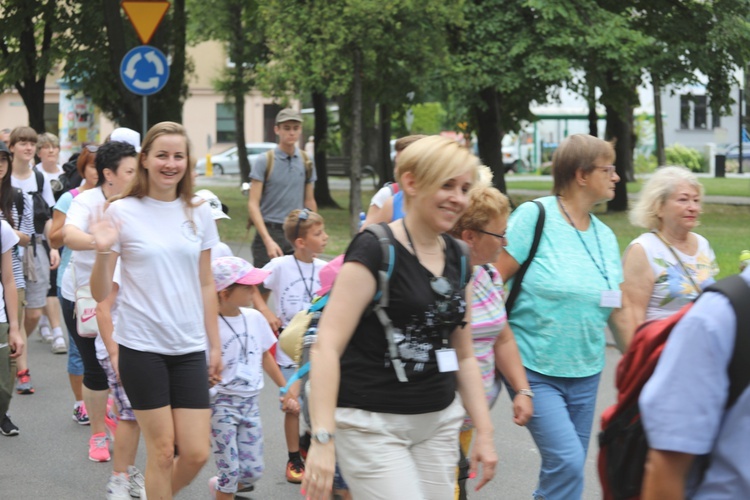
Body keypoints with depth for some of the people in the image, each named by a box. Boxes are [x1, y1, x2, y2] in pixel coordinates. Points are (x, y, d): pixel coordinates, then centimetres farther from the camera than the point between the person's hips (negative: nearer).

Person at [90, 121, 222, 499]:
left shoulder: (199, 215, 6)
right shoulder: (123, 212, -4)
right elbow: (100, 294, -4)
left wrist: (215, 345, 12)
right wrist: (103, 252, -22)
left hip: (189, 347, 3)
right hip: (142, 346, -3)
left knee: (196, 453, 0)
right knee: (162, 450, 0)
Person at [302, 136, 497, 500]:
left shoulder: (456, 258, 10)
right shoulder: (375, 250, -12)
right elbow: (327, 346, -18)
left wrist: (484, 431, 12)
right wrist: (322, 438, -26)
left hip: (438, 423, 7)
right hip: (372, 425, -7)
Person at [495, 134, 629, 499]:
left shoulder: (605, 236, 9)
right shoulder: (534, 216, -10)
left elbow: (619, 314, 15)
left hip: (585, 374, 6)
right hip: (535, 371, -6)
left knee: (566, 469, 7)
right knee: (567, 462, -17)